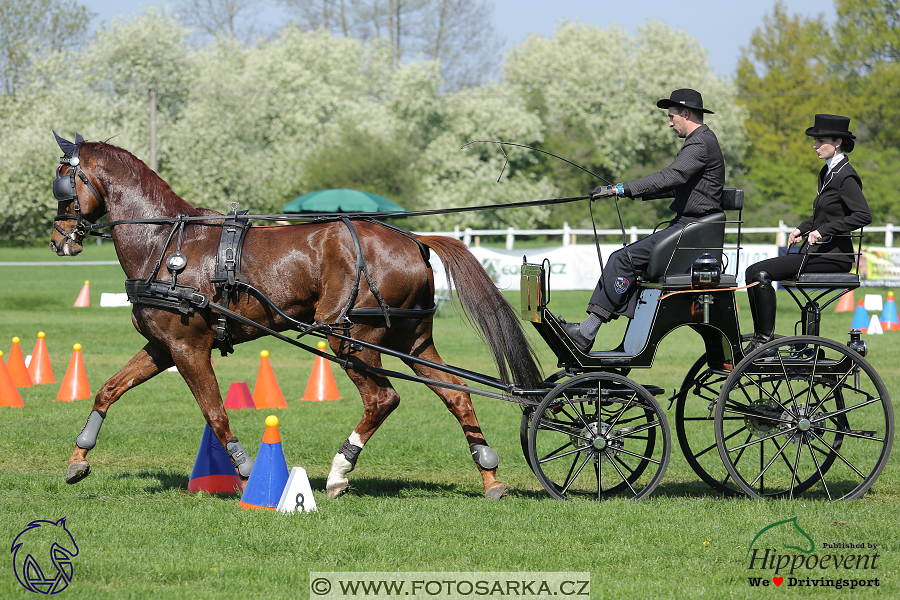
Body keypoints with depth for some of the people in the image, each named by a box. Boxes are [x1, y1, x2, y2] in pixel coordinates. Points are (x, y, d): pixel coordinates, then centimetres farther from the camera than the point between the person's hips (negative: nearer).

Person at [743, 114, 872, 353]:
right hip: (817, 250, 10)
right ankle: (760, 337, 2)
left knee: (761, 274, -19)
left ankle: (766, 338, -14)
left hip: (833, 256, -10)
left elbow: (863, 215, -24)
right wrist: (802, 229, 12)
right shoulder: (828, 172, 16)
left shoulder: (845, 176, -13)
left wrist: (823, 231, -24)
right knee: (754, 272, 1)